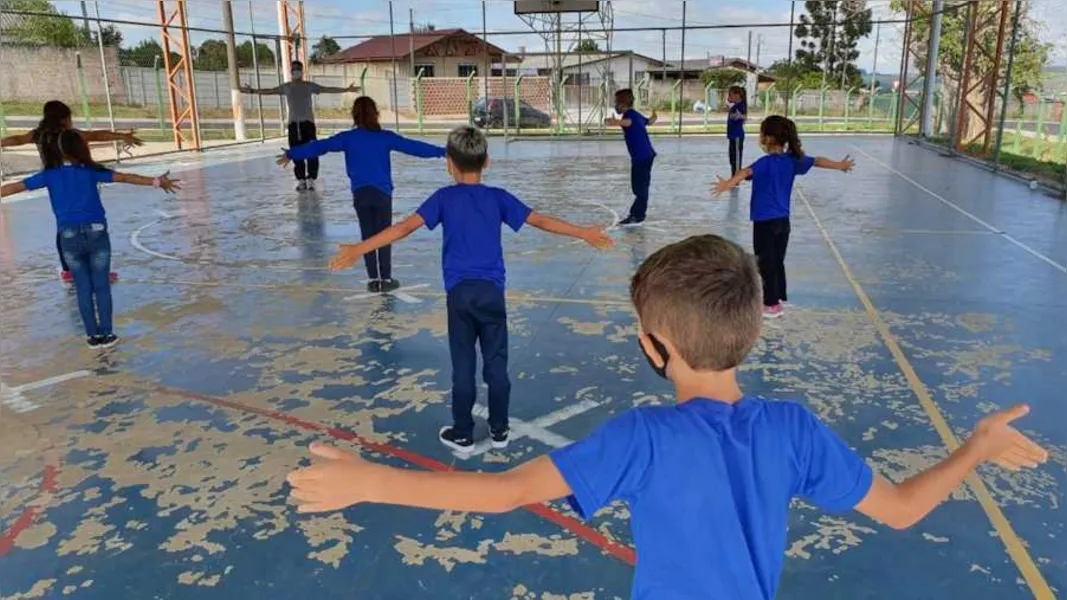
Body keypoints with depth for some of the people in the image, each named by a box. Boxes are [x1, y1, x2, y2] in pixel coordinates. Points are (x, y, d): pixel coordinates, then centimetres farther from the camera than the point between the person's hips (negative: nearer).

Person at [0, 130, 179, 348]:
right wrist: (156, 182, -3)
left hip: (70, 238, 1)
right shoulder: (90, 171, 0)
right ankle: (106, 334, 9)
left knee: (83, 288, 11)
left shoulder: (50, 175, 4)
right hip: (96, 234, -1)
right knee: (101, 286, 7)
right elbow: (124, 178, -3)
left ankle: (93, 335, 15)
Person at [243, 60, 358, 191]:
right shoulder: (286, 87, 10)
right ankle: (301, 180, 8)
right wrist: (252, 91, 14)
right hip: (293, 123, 2)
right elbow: (269, 91, 15)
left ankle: (311, 179, -1)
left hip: (308, 122, -2)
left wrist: (346, 89, -6)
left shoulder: (309, 86, 5)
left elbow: (328, 89, 1)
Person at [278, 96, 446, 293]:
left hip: (360, 194, 2)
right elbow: (413, 147, -3)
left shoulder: (348, 138, 1)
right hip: (382, 193, -1)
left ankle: (374, 279, 10)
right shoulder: (385, 137, -2)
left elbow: (319, 146, 5)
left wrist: (291, 154, 16)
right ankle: (386, 279, 8)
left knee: (368, 236, 9)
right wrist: (442, 151, 3)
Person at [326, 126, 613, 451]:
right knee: (496, 363, 10)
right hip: (492, 291, 1)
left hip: (460, 292, -1)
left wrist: (360, 249, -13)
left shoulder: (444, 198, -1)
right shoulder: (498, 197, 3)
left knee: (463, 366, 7)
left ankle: (462, 434, 18)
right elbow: (541, 221, 3)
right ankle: (499, 430, 21)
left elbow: (405, 227, -11)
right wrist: (583, 233, 11)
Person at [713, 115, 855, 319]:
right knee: (778, 262, 18)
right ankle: (780, 299, 28)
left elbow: (746, 171, -37)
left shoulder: (766, 163, -17)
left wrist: (728, 183, -54)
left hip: (765, 222, -7)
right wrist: (840, 165, 34)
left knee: (766, 264, 2)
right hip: (783, 221, 7)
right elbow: (817, 161, 18)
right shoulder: (793, 160, 4)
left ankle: (772, 305, 7)